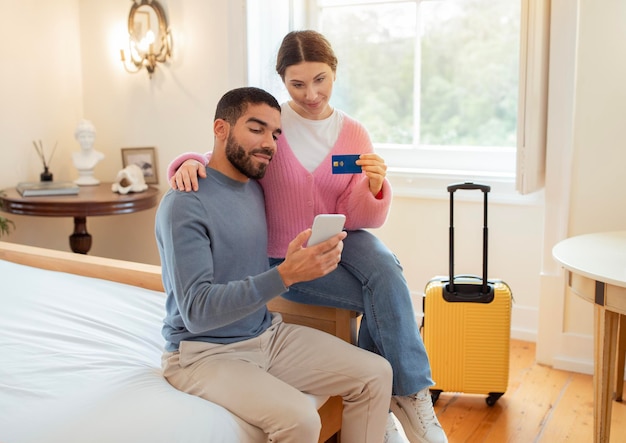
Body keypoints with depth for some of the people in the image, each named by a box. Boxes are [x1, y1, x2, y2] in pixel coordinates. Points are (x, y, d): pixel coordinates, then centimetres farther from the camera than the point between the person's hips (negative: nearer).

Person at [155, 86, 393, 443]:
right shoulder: (185, 205, -19)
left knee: (376, 375, -2)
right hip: (205, 353, -7)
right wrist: (285, 275, -36)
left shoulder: (255, 188, 5)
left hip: (268, 334, 8)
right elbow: (197, 311, -27)